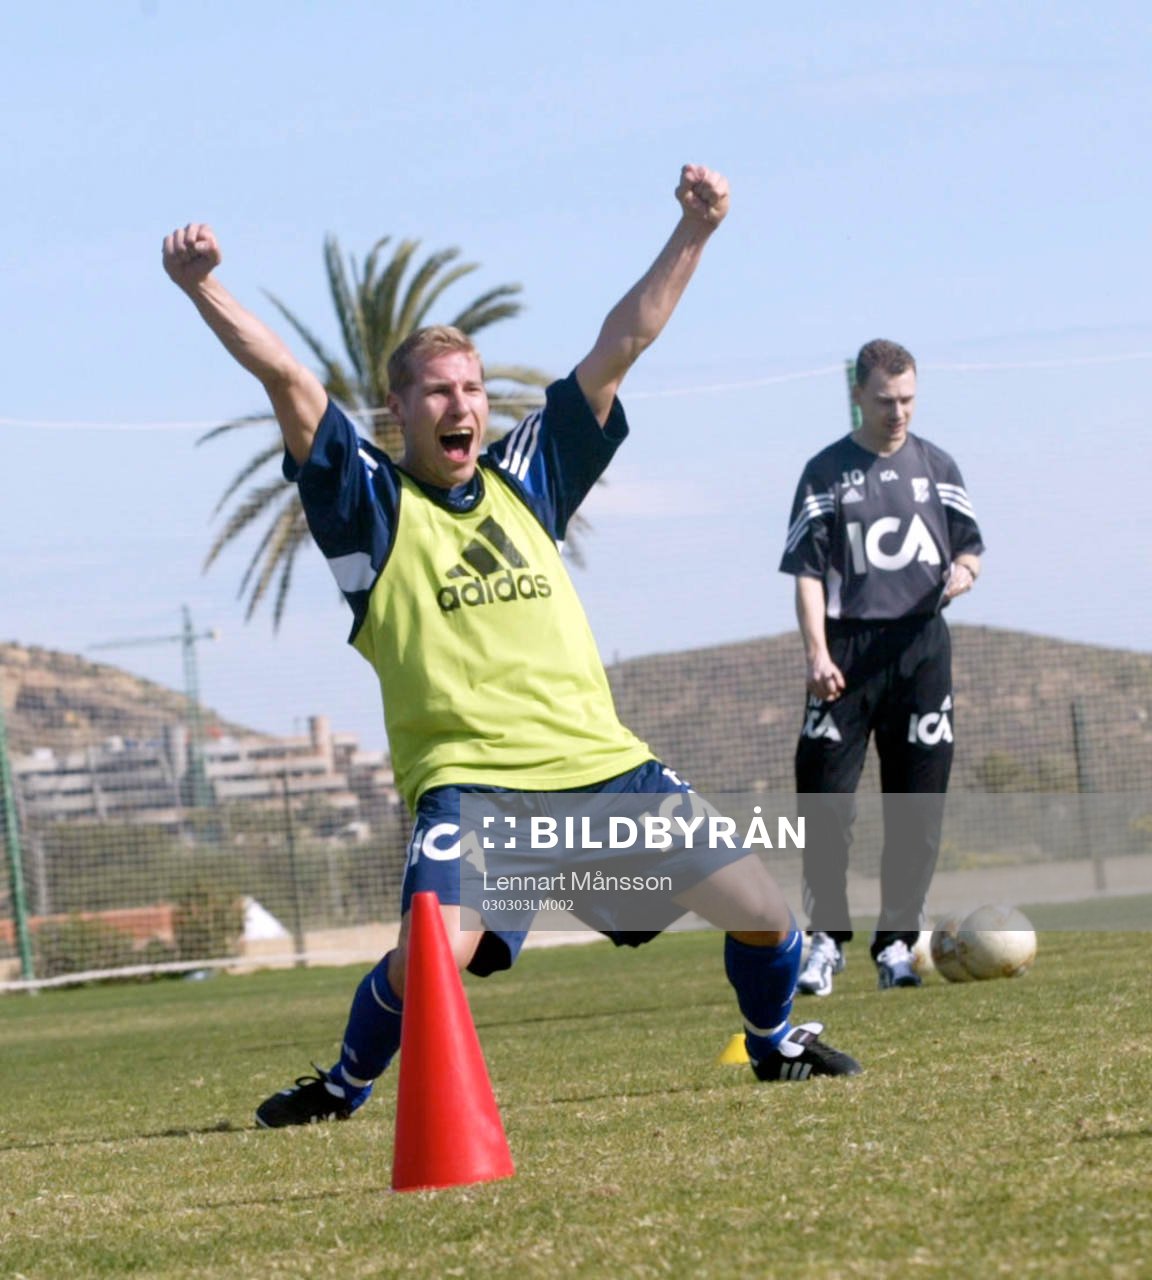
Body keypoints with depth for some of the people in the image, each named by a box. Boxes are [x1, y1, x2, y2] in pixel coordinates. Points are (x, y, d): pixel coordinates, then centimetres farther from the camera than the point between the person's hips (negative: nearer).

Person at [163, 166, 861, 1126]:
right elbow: (287, 380, -6)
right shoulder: (371, 504, 5)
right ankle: (344, 1089, 1)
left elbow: (619, 347, 15)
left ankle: (778, 1045, 31)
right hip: (470, 777, -4)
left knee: (763, 910, -1)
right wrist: (202, 288, -17)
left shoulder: (526, 479, 16)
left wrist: (693, 235, 11)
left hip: (604, 763, 4)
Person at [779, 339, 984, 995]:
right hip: (849, 649, -2)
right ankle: (827, 938, 2)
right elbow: (808, 570, 0)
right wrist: (817, 653, -11)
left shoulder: (935, 466, 11)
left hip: (922, 647, 2)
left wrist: (963, 570, -10)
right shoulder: (826, 472, 4)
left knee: (917, 806, 0)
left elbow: (969, 545, 15)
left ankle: (896, 943, 7)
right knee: (825, 799, -9)